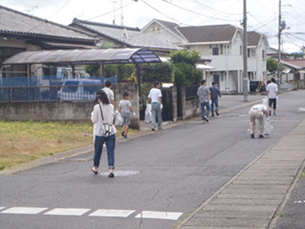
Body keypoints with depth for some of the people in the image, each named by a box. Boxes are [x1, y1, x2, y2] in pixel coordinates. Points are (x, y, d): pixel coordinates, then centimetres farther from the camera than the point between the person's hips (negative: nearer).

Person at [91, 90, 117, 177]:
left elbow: (94, 120, -8)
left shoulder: (97, 107, -12)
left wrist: (92, 115, 11)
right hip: (111, 132, 2)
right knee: (111, 151, 1)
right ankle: (111, 169, -9)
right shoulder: (111, 106, 1)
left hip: (99, 132, -2)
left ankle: (95, 168, 33)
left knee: (98, 151, 15)